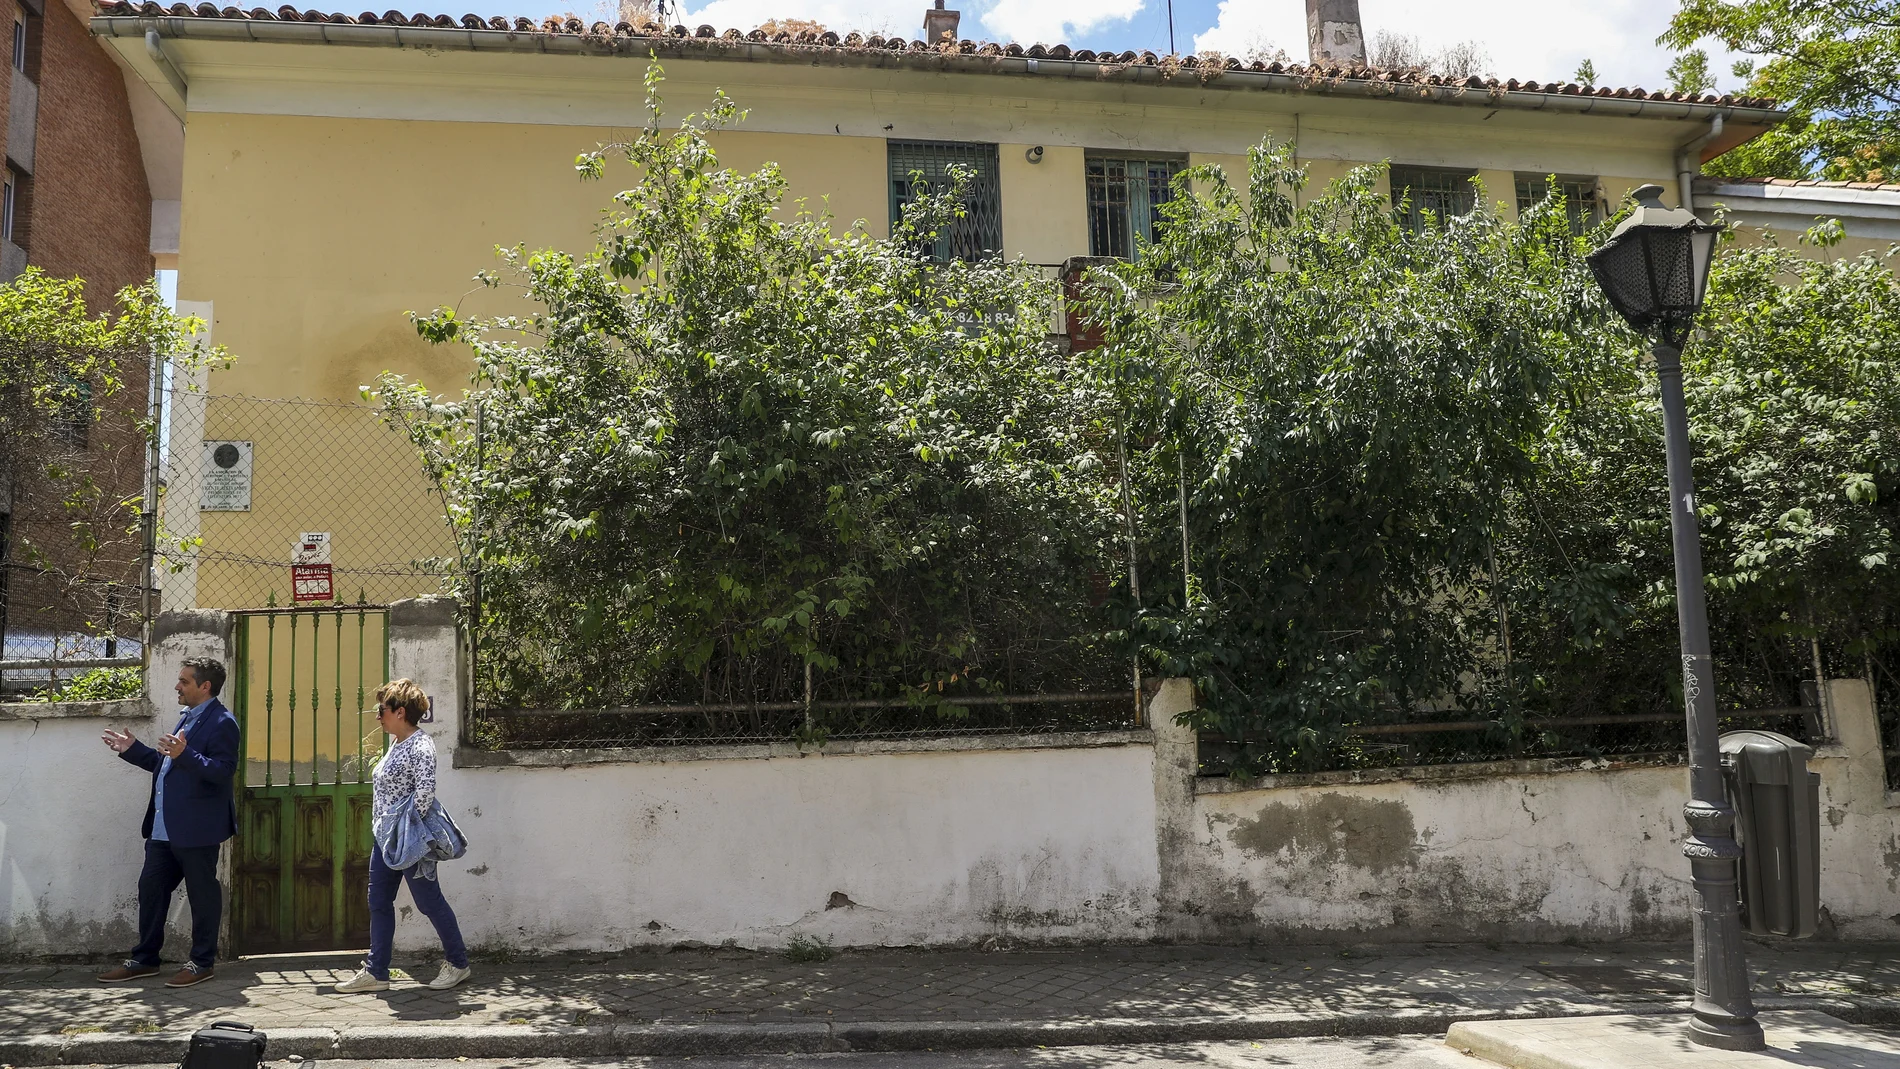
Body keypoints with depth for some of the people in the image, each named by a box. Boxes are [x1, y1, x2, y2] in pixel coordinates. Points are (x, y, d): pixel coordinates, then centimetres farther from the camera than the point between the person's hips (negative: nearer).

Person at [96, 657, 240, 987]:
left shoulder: (221, 723, -13)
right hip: (164, 828, 10)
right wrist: (132, 749, 20)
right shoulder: (187, 718, 17)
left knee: (202, 895, 2)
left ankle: (202, 963, 12)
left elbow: (224, 770, -24)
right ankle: (144, 960, 26)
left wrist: (185, 754, -35)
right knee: (151, 889, 14)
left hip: (197, 829, -10)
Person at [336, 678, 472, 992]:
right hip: (386, 837, 10)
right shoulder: (398, 745, 13)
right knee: (379, 902, 10)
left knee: (429, 901, 0)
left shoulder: (420, 745, -16)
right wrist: (382, 827, 15)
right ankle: (376, 972, 16)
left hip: (409, 839, -10)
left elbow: (425, 790, -24)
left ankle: (458, 963, 13)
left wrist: (409, 827, -20)